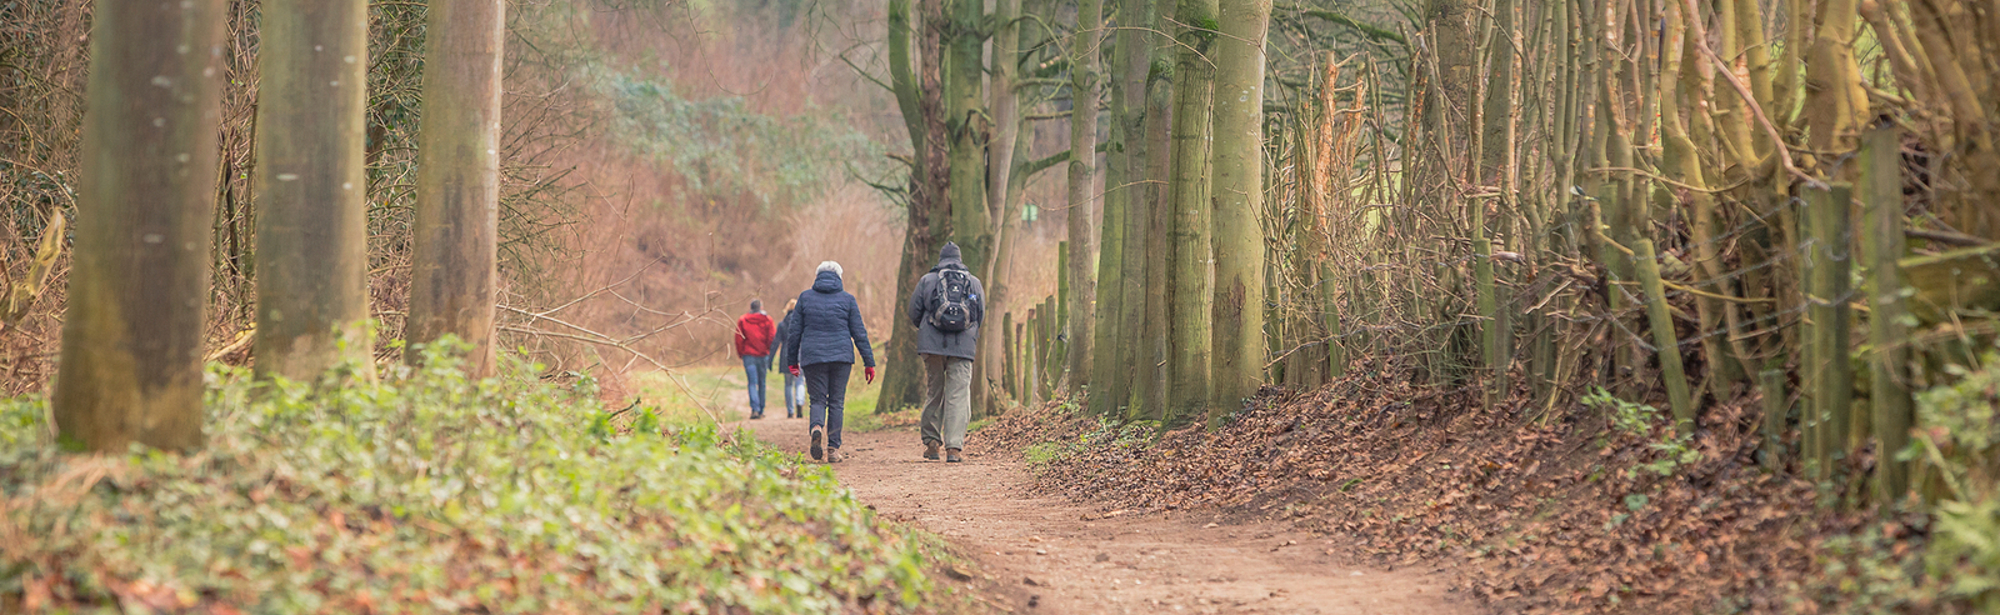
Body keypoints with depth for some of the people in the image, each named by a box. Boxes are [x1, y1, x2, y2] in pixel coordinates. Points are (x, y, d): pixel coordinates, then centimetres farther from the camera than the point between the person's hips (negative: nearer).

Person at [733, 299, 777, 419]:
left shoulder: (742, 320, 3)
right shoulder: (767, 319, 3)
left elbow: (739, 339, 0)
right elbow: (772, 337, -3)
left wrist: (740, 353, 10)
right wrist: (769, 351, 10)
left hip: (748, 355, -1)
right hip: (763, 355, 1)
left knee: (752, 383, -5)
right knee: (762, 382, 11)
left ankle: (755, 409, -22)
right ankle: (761, 410, 14)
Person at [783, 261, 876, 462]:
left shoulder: (805, 298, 6)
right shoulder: (847, 299, 4)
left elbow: (794, 332, 6)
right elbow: (859, 333, 3)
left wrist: (791, 360, 15)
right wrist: (869, 362, 6)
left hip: (812, 357, 0)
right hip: (841, 356, 0)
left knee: (818, 400, 6)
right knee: (837, 402, 6)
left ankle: (817, 427, -26)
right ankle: (833, 449, 2)